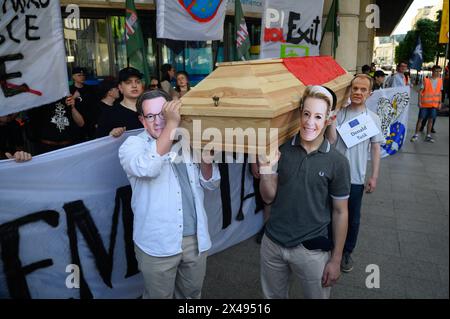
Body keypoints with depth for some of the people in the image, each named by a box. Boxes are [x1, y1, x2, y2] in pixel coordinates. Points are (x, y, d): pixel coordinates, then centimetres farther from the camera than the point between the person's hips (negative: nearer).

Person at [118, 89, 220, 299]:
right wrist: (172, 124, -30)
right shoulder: (132, 144, -8)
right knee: (159, 295, 16)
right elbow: (147, 168, -31)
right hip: (157, 243, -4)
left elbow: (211, 183, 4)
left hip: (195, 238, 4)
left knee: (192, 294, 24)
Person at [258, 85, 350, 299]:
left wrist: (336, 259, -3)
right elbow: (269, 197, -4)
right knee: (272, 296, 23)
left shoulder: (337, 162, -11)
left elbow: (340, 212, -4)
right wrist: (266, 168, -22)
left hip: (312, 249, -2)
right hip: (272, 243, 3)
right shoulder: (281, 150, -8)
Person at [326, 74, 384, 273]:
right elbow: (331, 141, -11)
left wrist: (374, 176, 0)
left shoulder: (373, 119, 1)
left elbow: (376, 148, 3)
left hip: (356, 178, 1)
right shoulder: (338, 114, -3)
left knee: (353, 218, 12)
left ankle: (347, 252, 31)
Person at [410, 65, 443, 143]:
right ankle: (416, 135, 8)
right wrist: (419, 102, -13)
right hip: (424, 103, -4)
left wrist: (439, 103, 9)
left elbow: (439, 92, 11)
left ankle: (428, 136, 16)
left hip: (434, 104, 4)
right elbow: (420, 91, -7)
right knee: (420, 119, 1)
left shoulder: (440, 80, 5)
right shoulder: (426, 80, -8)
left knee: (431, 119, 8)